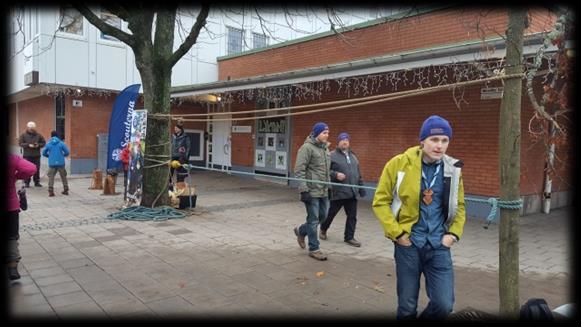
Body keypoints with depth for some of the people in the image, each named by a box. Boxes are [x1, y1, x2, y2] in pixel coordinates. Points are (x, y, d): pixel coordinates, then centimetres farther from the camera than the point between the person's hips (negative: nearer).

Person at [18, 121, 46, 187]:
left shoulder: (38, 135, 6)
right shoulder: (23, 135, 1)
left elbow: (43, 142, 9)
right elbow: (20, 143, -4)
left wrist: (38, 145, -10)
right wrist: (28, 145, -17)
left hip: (36, 155, 2)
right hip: (27, 155, -2)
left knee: (37, 169, 6)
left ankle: (37, 182, 16)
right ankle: (26, 182, 9)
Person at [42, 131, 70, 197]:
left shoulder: (48, 144, 2)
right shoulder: (61, 143, -2)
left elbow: (44, 153, 8)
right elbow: (67, 152, -5)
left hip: (52, 163, 0)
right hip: (61, 163, 0)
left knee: (51, 177, 6)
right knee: (63, 176, 13)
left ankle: (51, 191, -4)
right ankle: (66, 190, 19)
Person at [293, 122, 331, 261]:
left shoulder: (325, 148, 13)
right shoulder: (307, 147, -12)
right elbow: (299, 170, -16)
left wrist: (329, 185, 17)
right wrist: (304, 190, -20)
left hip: (323, 191, 8)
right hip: (311, 191, -8)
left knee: (323, 216, 15)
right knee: (314, 220, 1)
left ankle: (301, 231, 37)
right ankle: (314, 249, 15)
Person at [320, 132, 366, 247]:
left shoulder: (353, 156, 18)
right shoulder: (332, 155, -4)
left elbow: (358, 174, 22)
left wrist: (361, 188, 19)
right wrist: (335, 174, -22)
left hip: (352, 192, 5)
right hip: (338, 192, -5)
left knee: (352, 216, 4)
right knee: (331, 213, 9)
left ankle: (349, 237, 15)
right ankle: (323, 229, 33)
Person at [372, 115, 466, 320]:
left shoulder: (453, 169, 2)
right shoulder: (400, 164, -8)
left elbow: (459, 206, 16)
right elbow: (380, 202, -4)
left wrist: (454, 233, 3)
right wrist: (397, 233, -10)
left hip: (439, 245, 3)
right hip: (408, 244, -2)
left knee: (444, 304, -2)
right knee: (407, 306, 9)